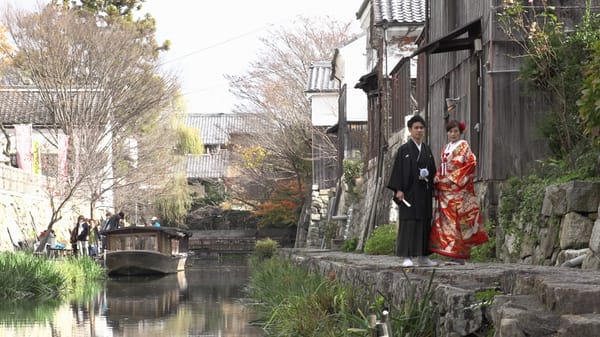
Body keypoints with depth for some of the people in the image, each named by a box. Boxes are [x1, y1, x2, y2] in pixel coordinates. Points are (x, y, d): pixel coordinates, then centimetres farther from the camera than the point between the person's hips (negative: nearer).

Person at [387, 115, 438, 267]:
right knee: (409, 223, -7)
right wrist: (399, 190, -14)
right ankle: (406, 257, -5)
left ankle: (422, 257, 11)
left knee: (424, 223, 6)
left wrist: (432, 188, 7)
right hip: (409, 191, -5)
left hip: (424, 193, 6)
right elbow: (398, 170, -6)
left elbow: (432, 170, 17)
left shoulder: (427, 150, 14)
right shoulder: (404, 150, -2)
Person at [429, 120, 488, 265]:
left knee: (458, 221, -9)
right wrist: (437, 178, 3)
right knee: (446, 220, 3)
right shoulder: (446, 148, 19)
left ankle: (460, 256, -9)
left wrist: (454, 178, -12)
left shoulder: (463, 146, -1)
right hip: (445, 190, 7)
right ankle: (453, 254, 5)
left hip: (459, 189, -7)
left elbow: (470, 164, -10)